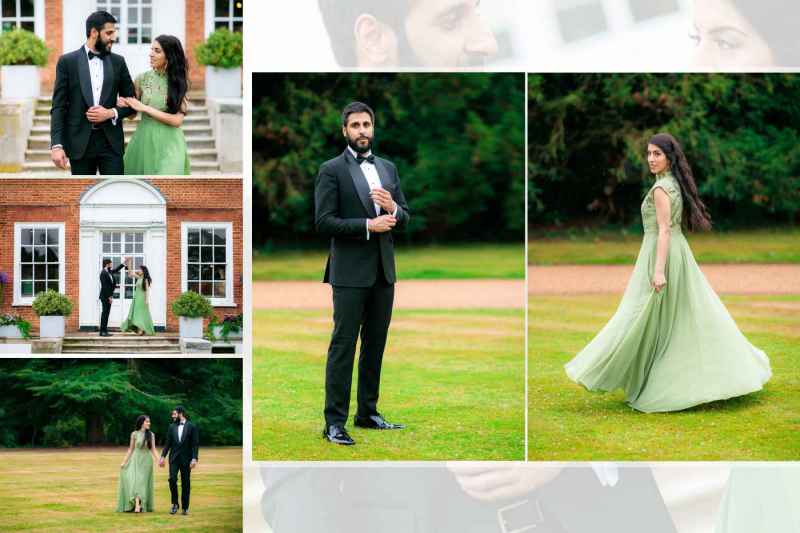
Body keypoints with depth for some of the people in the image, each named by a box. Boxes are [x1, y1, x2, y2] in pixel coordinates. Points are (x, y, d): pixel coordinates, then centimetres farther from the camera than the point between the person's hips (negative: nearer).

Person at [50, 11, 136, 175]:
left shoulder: (118, 62, 7)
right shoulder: (67, 62, 0)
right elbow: (58, 107, -3)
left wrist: (111, 113, -10)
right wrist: (56, 145, -13)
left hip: (111, 141, 2)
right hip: (80, 142, -2)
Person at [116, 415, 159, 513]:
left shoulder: (151, 435, 3)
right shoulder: (134, 434, 0)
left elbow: (153, 450, 2)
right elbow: (131, 449, 6)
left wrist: (158, 460, -13)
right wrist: (124, 462, 3)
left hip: (146, 461, 1)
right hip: (135, 460, -1)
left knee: (143, 482, 1)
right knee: (135, 481, -11)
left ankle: (143, 505, 9)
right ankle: (137, 505, -17)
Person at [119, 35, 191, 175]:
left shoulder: (178, 82, -2)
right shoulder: (142, 79, 3)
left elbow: (177, 120, -10)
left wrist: (145, 108, -13)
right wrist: (124, 105, -13)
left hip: (168, 142, -3)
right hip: (144, 140, 3)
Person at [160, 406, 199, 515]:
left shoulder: (192, 427, -1)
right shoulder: (172, 427, 9)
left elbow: (195, 444, -5)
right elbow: (168, 443, 10)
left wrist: (194, 458, -14)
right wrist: (162, 456, -1)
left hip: (186, 459, -2)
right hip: (174, 458, 2)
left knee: (185, 483, 1)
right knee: (172, 479, -13)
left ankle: (185, 507, 9)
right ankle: (175, 504, 2)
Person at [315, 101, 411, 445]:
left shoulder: (388, 168, 13)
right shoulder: (332, 170, -5)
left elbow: (404, 218, 13)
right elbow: (324, 222, -12)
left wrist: (393, 209, -9)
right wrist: (367, 226, -19)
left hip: (383, 271, 6)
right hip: (350, 272, -6)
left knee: (375, 345, 11)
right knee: (343, 346, -6)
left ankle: (367, 413, 21)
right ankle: (334, 422, -4)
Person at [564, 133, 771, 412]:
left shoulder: (661, 188, -16)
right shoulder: (677, 184, 11)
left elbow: (664, 231, -21)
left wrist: (659, 271, -25)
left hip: (661, 252, -10)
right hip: (679, 251, 10)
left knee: (646, 319, -2)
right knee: (689, 313, 12)